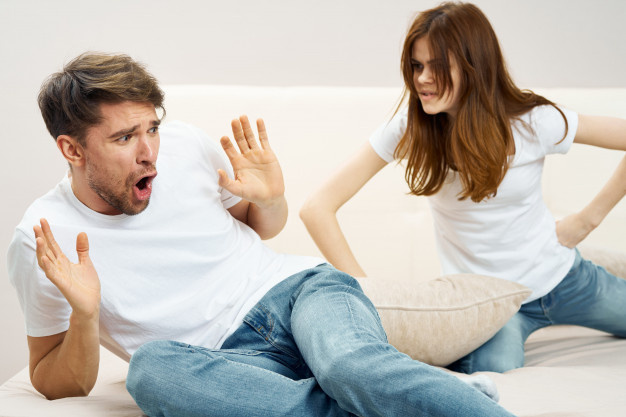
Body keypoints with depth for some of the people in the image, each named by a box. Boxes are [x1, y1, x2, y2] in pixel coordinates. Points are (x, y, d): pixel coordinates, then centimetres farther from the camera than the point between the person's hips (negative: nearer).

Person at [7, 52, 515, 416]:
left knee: (349, 363, -34)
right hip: (231, 358, -1)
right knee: (152, 366, -36)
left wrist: (271, 199, -3)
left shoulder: (186, 146, 2)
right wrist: (85, 317, -19)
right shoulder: (40, 242, -4)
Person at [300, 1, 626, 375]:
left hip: (560, 277, 2)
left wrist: (589, 218, -7)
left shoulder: (532, 121, -15)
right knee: (493, 372, -35)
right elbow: (318, 208, -18)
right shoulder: (409, 128, -15)